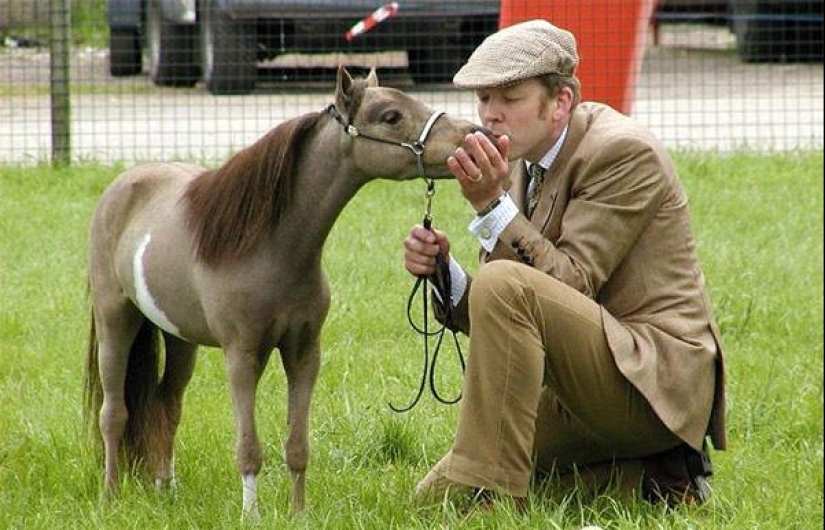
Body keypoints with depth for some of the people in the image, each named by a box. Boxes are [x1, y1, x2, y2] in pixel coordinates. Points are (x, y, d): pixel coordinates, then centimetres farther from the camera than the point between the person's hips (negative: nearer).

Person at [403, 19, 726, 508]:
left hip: (654, 381, -9)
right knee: (431, 501, 8)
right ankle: (642, 477, 8)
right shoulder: (522, 165, 10)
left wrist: (492, 206, -27)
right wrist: (445, 273, -10)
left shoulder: (622, 151, -14)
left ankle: (491, 500, -26)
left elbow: (570, 287, -21)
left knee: (507, 285, -29)